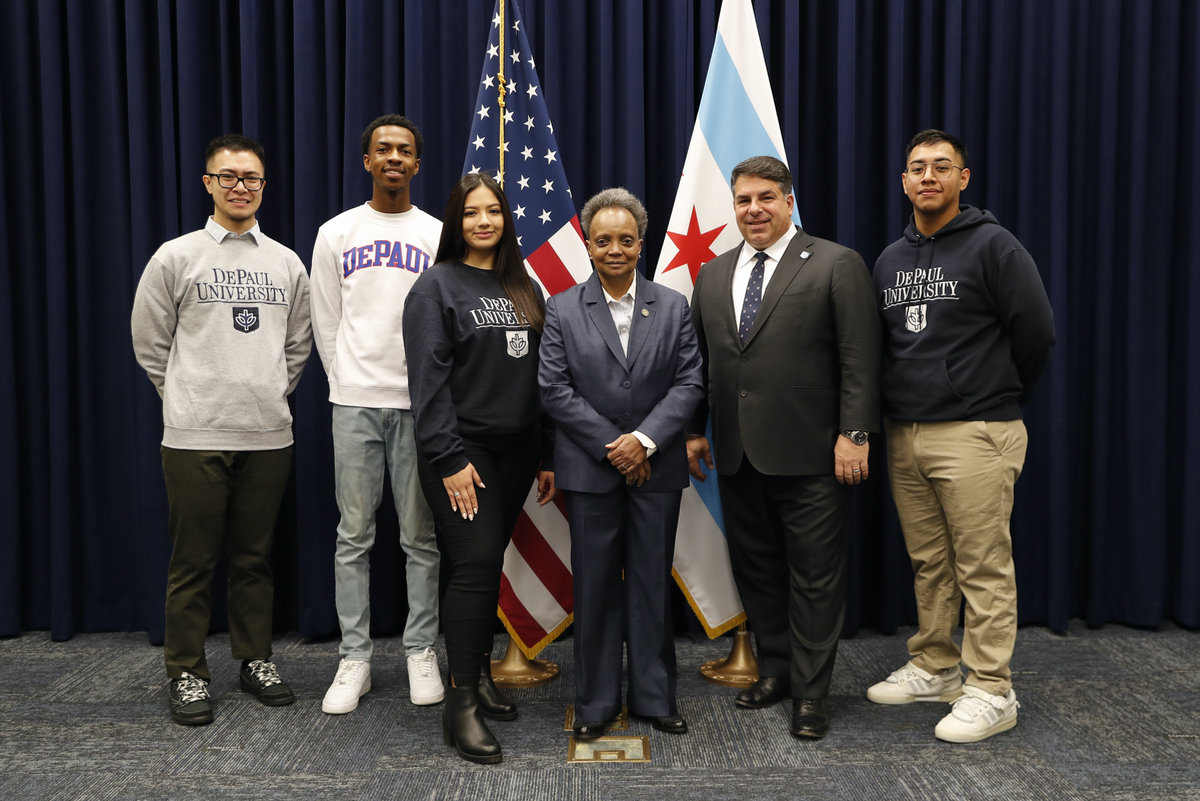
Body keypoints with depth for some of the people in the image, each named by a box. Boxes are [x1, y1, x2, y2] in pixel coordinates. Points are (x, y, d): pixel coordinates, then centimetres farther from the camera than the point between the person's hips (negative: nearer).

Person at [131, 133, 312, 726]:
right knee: (194, 559, 3)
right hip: (195, 436, -2)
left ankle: (255, 659, 24)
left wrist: (273, 393, 9)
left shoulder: (287, 264, 10)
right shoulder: (175, 257, 1)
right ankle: (187, 672, 16)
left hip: (269, 434, 3)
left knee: (255, 556, 11)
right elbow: (150, 343, 5)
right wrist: (186, 397, 6)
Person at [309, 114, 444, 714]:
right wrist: (349, 384, 7)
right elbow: (325, 324, 10)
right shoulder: (335, 234, 7)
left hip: (419, 402, 0)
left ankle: (421, 652, 17)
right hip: (353, 401, 1)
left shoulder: (439, 236, 5)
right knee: (353, 535, 4)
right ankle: (355, 658, 14)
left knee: (421, 536, 6)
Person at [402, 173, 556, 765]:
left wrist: (547, 457, 11)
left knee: (487, 566, 11)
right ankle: (461, 704, -3)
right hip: (461, 452, -5)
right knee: (476, 563, -11)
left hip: (514, 451, 6)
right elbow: (429, 380, -10)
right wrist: (449, 460, -16)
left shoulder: (524, 289, 14)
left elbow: (538, 378, 14)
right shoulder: (437, 287, -3)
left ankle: (479, 675, 24)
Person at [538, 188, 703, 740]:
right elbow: (554, 389, -4)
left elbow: (689, 383, -1)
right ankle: (596, 700, 19)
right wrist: (612, 446, -10)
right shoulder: (562, 310, 2)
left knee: (653, 583, 8)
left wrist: (645, 439, -13)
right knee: (595, 586, 6)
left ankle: (655, 697, 21)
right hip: (590, 468, -1)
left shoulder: (673, 308, 6)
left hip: (656, 468, 1)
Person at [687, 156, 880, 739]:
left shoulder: (836, 265, -3)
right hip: (737, 454, 5)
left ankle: (809, 691, 16)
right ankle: (775, 668, 31)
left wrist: (853, 434, -14)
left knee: (814, 576, 4)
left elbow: (860, 359, -8)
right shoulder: (712, 275, 14)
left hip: (810, 455, -5)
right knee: (754, 569, 14)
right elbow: (699, 360, 17)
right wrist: (694, 429, 13)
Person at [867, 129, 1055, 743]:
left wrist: (1002, 397, 4)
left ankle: (991, 692, 9)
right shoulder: (890, 259, 14)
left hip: (974, 434, -6)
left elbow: (1035, 332, -5)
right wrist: (894, 409, 14)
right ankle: (934, 668, 27)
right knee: (928, 563, 14)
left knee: (983, 568, -1)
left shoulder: (992, 245, -5)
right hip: (904, 435, 6)